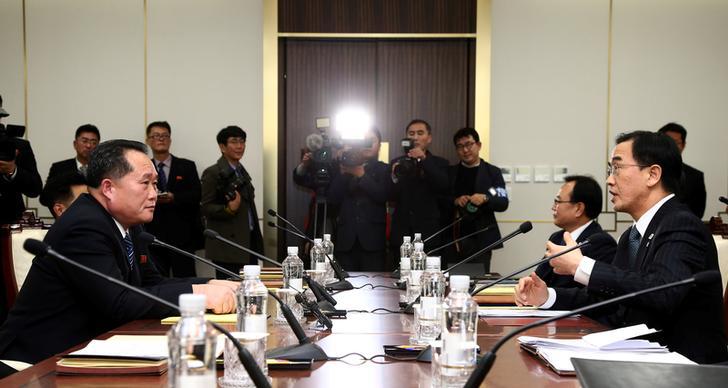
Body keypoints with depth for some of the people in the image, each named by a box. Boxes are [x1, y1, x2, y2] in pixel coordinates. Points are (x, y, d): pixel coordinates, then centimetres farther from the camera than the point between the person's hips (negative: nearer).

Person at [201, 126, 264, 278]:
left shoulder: (242, 171, 18)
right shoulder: (212, 173, -6)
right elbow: (206, 208, -9)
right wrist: (229, 209, -26)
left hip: (248, 241, 7)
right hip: (227, 245, -7)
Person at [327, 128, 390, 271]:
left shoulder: (384, 169, 10)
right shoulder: (346, 168, 14)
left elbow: (382, 195, -6)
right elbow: (333, 199, 5)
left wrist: (362, 175, -11)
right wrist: (343, 173, -4)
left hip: (372, 239, -1)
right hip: (346, 239, 2)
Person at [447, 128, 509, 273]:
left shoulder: (492, 172, 5)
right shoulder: (450, 172, 11)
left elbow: (503, 203, 0)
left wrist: (485, 198, -19)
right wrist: (455, 201, -11)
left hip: (481, 237, -2)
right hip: (454, 236, 2)